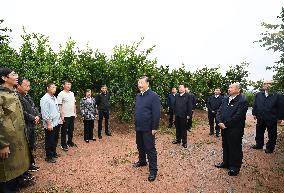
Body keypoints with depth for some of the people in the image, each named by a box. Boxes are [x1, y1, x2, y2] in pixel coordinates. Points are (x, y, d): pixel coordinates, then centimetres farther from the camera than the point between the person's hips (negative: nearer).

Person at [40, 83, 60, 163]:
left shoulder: (54, 98, 12)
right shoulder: (45, 99, -16)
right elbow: (45, 113, -20)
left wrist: (59, 117, 16)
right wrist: (49, 123, -20)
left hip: (56, 123, 9)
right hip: (50, 124, -8)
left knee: (55, 140, 19)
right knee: (49, 141, 4)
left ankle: (54, 153, 35)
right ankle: (49, 157, 18)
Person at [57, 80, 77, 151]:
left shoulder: (72, 93, 10)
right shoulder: (61, 94, -11)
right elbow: (59, 105, -13)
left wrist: (75, 113, 12)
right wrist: (62, 115, -17)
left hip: (72, 115, 6)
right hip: (65, 116, -6)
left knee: (71, 129, 16)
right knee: (64, 131, 5)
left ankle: (70, 142, 31)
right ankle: (63, 145, 17)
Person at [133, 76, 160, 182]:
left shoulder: (154, 96, -15)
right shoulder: (138, 96, 9)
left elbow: (156, 113, -17)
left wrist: (155, 128, -18)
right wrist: (136, 124, 15)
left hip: (148, 128, -7)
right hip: (138, 127, 7)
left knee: (150, 149, 2)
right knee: (140, 146, 21)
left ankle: (153, 170, 15)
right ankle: (142, 161, 43)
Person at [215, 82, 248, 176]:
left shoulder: (242, 101, -14)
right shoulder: (225, 100, 9)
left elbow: (238, 116, -21)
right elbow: (219, 112, 8)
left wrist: (225, 124, -17)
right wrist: (219, 122, -8)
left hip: (235, 130, -7)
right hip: (224, 129, 7)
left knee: (235, 149, 7)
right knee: (225, 147, 19)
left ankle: (235, 167, 22)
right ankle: (226, 163, 36)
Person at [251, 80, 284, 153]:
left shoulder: (277, 95, -6)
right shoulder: (258, 95, 4)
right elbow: (255, 105, 9)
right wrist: (254, 113, 6)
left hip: (272, 119, -3)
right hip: (260, 118, 3)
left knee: (272, 134, 8)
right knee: (259, 132, 15)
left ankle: (270, 147, 23)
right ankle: (259, 144, 31)